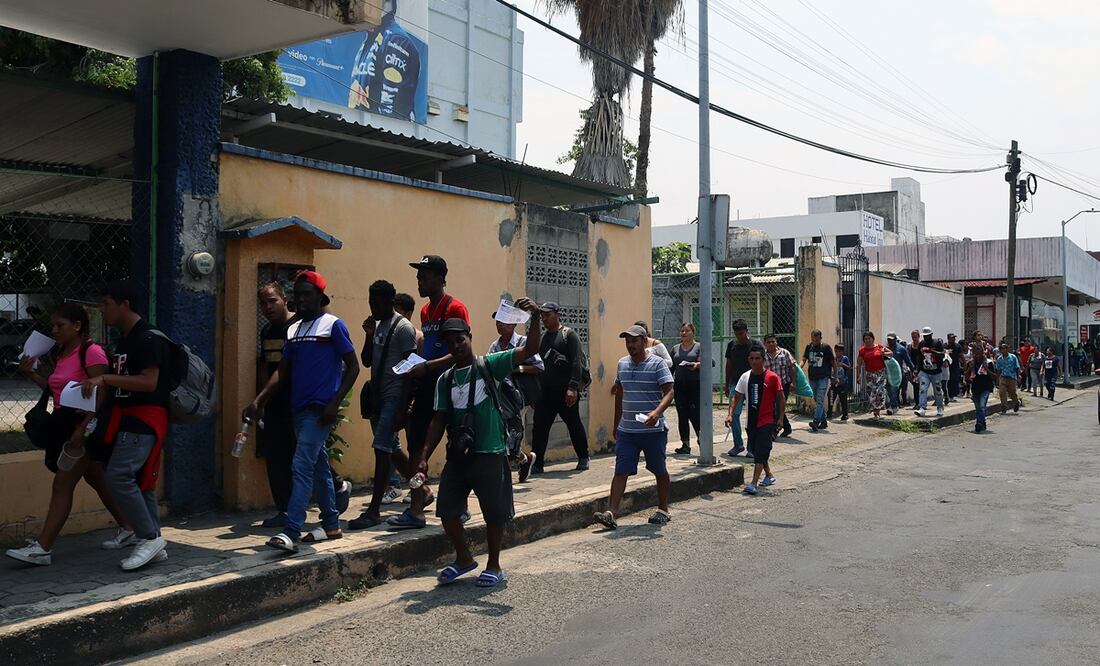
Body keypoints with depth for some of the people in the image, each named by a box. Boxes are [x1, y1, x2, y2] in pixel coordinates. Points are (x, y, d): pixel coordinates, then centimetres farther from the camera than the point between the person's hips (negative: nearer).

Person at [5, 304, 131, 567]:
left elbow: (100, 396, -19)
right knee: (96, 479, 16)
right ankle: (128, 528, 28)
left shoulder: (92, 352, -14)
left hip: (86, 425, -9)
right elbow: (55, 390, 19)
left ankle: (42, 548, -8)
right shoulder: (59, 354, 13)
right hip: (65, 424, 10)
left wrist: (82, 429, -24)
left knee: (63, 483, -10)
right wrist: (31, 373, 7)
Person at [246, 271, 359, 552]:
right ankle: (331, 524, 24)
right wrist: (258, 401, 4)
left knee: (302, 466, -13)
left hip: (320, 409, -7)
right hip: (299, 409, 7)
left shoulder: (333, 325, -5)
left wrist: (335, 402, -15)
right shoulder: (293, 330, 15)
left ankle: (291, 532, -14)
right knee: (318, 467, 14)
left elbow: (353, 366, -7)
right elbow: (283, 371, 15)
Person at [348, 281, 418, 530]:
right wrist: (369, 335, -1)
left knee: (382, 449, -11)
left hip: (394, 397, -9)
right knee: (392, 449, 15)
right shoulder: (377, 326, 15)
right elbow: (366, 362, 15)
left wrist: (404, 405, -18)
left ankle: (374, 510, -9)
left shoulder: (403, 327, -10)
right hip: (377, 397, 9)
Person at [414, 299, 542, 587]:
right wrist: (424, 455, 4)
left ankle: (494, 566, 24)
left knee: (494, 513, 4)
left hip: (490, 454, -4)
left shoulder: (489, 366, -2)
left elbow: (530, 349, -11)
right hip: (457, 455, 4)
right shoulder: (445, 380, 9)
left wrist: (534, 318, -25)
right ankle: (464, 559, 29)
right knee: (447, 511, 6)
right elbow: (439, 421, 11)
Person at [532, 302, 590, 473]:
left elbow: (577, 363, -12)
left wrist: (573, 387, -22)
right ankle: (537, 463, 1)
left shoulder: (569, 335, -3)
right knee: (540, 427, -2)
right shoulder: (542, 338, 16)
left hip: (566, 392, -5)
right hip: (545, 393, 5)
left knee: (575, 425, 7)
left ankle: (583, 458, 24)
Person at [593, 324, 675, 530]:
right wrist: (617, 422, 21)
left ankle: (663, 510, 27)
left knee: (659, 470, 11)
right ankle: (611, 513, -8)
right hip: (626, 430, 4)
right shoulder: (622, 364, 11)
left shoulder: (657, 364, -7)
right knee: (621, 471, -4)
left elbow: (668, 392, -15)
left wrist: (657, 412, -32)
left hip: (653, 430, -4)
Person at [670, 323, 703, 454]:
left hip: (695, 385, -4)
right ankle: (685, 444, 9)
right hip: (679, 385, 4)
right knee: (682, 415, 4)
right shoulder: (675, 348, 16)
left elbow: (703, 362, -7)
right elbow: (671, 367, 19)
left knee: (695, 414, -9)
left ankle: (701, 438, 11)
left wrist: (696, 365, -27)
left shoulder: (699, 347, 4)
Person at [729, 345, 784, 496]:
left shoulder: (772, 377, -8)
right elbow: (737, 397, 6)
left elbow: (781, 399, -3)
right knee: (755, 450, 14)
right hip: (752, 420, 5)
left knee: (761, 451, -13)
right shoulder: (745, 377, 4)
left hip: (767, 420, -5)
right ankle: (769, 476, 36)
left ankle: (753, 483, -17)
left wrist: (780, 418, -7)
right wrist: (730, 414, -6)